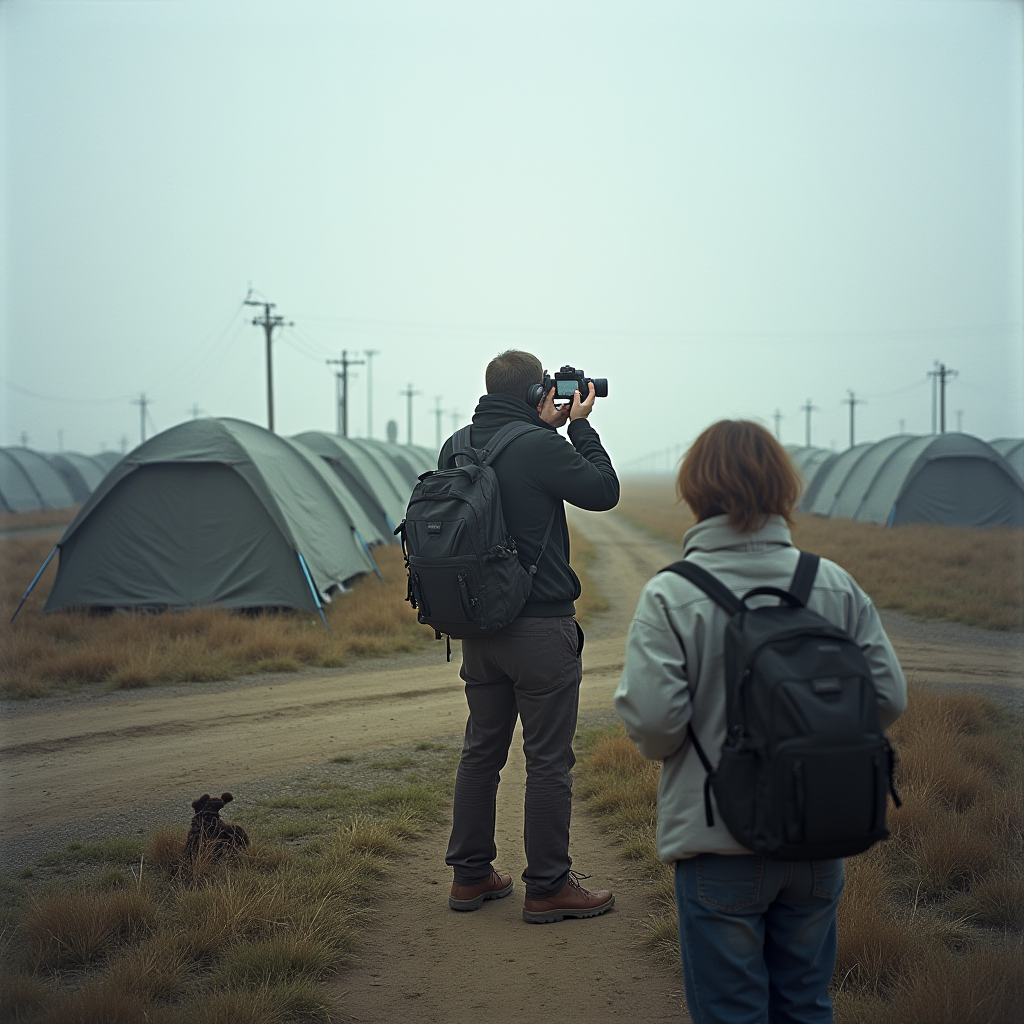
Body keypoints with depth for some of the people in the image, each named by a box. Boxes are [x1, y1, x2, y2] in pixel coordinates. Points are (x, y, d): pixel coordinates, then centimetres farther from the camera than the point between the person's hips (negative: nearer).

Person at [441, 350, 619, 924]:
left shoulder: (458, 446, 6)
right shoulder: (539, 447, -16)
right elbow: (604, 492, -6)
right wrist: (581, 426, 3)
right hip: (540, 627, -7)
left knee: (482, 749, 16)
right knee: (549, 760, 2)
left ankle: (470, 875, 24)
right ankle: (548, 888, 9)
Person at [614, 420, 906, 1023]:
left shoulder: (669, 596, -13)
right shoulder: (837, 587, -2)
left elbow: (652, 717, -20)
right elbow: (889, 697, -1)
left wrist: (662, 749, 3)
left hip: (719, 844, -3)